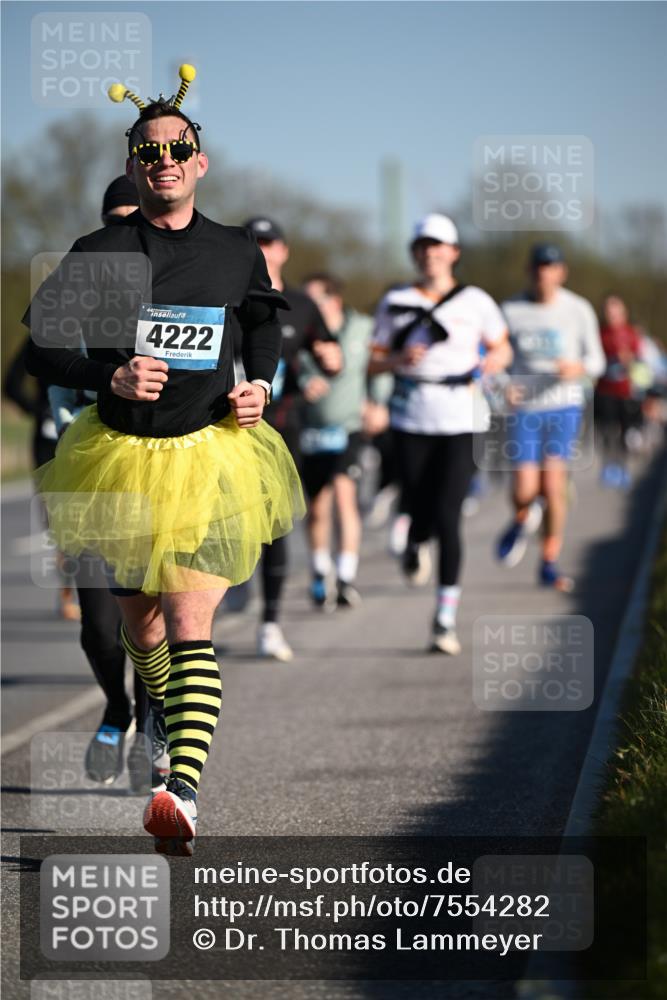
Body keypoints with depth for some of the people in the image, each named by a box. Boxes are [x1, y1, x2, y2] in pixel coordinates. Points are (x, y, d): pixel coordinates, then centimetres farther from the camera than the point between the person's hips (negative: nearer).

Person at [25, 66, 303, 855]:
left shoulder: (236, 252, 2)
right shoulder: (100, 253, -5)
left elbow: (264, 322, 21)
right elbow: (42, 350, -5)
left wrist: (260, 385, 3)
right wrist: (110, 379, -22)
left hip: (209, 456, -1)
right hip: (122, 456, 1)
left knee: (190, 626, -16)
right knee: (139, 620, 17)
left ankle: (184, 796, -29)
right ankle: (165, 711, 50)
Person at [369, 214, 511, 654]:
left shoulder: (475, 302, 3)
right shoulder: (396, 303, 6)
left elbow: (503, 348, 15)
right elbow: (374, 363, 8)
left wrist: (494, 361, -8)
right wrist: (401, 359, -12)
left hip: (462, 419, -1)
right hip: (412, 419, 1)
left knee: (448, 517, -11)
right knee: (421, 514, 1)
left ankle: (446, 618, -5)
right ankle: (416, 546, 42)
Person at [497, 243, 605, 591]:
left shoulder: (579, 310, -1)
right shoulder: (511, 310, -1)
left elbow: (596, 360, 6)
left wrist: (578, 368, -17)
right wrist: (502, 388, -14)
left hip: (564, 406, 0)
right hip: (524, 408, 0)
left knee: (553, 484, -13)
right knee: (525, 490, -10)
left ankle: (550, 565, 1)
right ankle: (520, 522, 29)